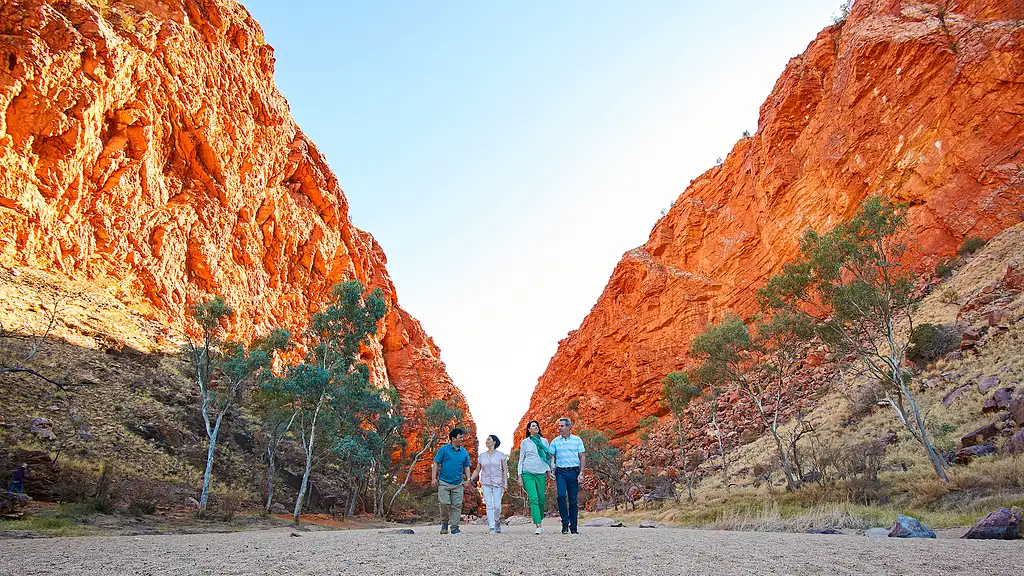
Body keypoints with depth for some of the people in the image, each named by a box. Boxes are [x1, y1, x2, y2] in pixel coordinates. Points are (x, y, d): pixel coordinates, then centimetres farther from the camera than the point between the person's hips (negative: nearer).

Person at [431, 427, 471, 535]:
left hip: (458, 484, 3)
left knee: (457, 505, 1)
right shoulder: (443, 449, -3)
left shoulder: (464, 452, 8)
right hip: (444, 482, -3)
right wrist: (433, 478, -7)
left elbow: (466, 467, 16)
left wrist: (468, 480, 6)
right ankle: (444, 523, 15)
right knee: (445, 503, -8)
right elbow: (436, 463, -1)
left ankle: (454, 527, 10)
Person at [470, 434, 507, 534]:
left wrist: (505, 483, -8)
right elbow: (477, 470, 15)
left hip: (498, 484, -2)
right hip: (486, 483, 2)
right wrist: (470, 480, 4)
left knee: (497, 506, -5)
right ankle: (492, 527, 1)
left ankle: (497, 521, 23)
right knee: (489, 505, -4)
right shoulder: (482, 456, 10)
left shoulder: (500, 455, 2)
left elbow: (505, 470, 1)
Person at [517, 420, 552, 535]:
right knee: (533, 500, -13)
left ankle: (539, 521, 19)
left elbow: (549, 456, 16)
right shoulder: (525, 442, 9)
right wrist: (520, 475, 4)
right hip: (528, 473, -2)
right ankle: (538, 526, -17)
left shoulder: (544, 441, 13)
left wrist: (549, 471, 7)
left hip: (541, 473, 2)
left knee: (541, 500, 0)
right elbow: (521, 459, 10)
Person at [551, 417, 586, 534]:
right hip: (560, 472, 0)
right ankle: (565, 523, -4)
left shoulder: (577, 440, 5)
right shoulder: (555, 441, 8)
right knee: (561, 496, -17)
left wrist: (581, 473, -5)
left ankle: (574, 526, 13)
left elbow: (582, 457, 4)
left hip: (574, 472, 0)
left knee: (573, 500, 2)